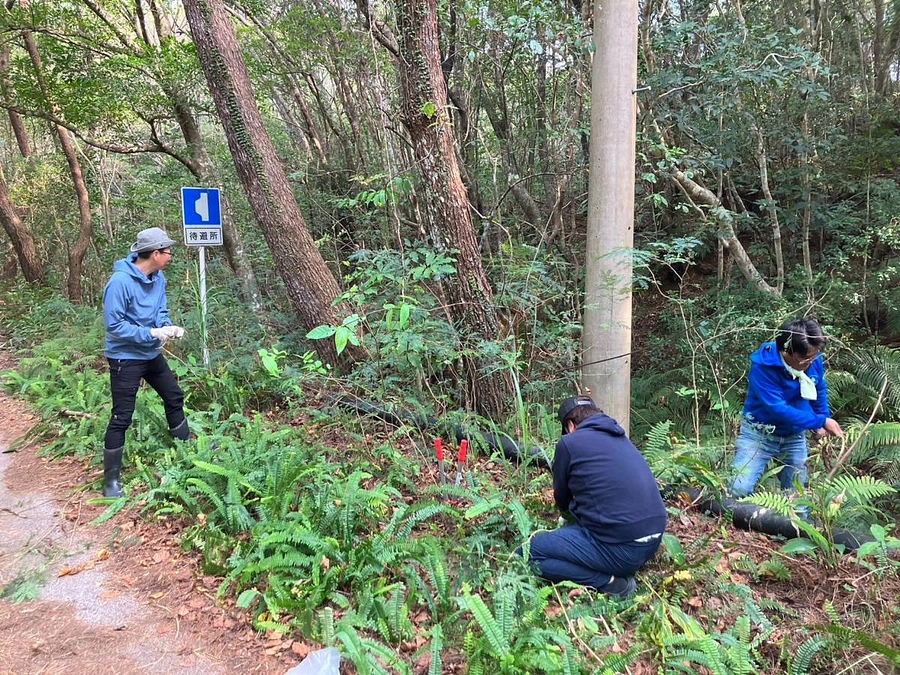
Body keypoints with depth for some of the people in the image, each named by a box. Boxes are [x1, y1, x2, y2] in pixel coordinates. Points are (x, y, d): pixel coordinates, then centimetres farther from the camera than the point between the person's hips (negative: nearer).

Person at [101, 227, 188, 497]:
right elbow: (114, 326, -24)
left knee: (175, 398, 19)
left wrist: (170, 327, -12)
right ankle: (111, 480, 10)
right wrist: (152, 334, -25)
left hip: (152, 354, 8)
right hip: (125, 358, -8)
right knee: (121, 418, -2)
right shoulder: (120, 281, -25)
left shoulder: (158, 278, -2)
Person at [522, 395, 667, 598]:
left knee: (529, 552, 1)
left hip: (622, 548, -8)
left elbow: (562, 500, 13)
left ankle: (609, 582, -6)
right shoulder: (621, 439, 17)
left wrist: (572, 509, 36)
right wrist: (579, 510, 47)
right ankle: (615, 574, 10)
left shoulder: (569, 442, -3)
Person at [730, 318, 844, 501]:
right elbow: (778, 408, -30)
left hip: (794, 438, 5)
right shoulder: (763, 365, -27)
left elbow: (819, 391, 12)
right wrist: (820, 421, -27)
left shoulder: (814, 360, -10)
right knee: (739, 489, -19)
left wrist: (822, 423, 5)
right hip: (759, 434, -4)